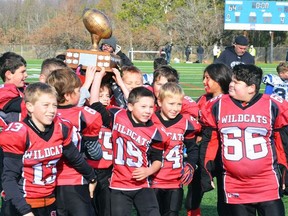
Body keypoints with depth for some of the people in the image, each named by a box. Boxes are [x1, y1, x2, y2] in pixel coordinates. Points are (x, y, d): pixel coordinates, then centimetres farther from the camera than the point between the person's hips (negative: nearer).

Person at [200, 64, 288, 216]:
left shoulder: (273, 106, -3)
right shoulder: (217, 106, 1)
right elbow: (208, 142, 10)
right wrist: (206, 173, 9)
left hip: (269, 186, -2)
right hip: (234, 189, 2)